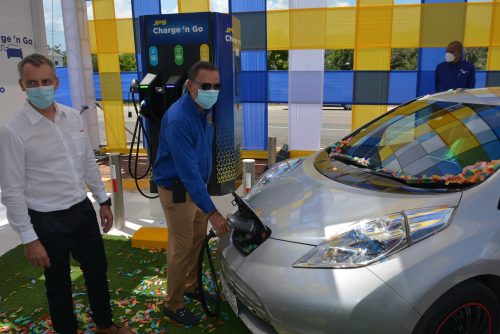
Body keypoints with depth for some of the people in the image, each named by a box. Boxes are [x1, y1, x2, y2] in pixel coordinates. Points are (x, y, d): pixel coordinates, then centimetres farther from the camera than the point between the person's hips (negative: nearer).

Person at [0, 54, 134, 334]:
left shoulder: (74, 117, 0)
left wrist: (103, 200, 12)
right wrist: (29, 238, -14)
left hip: (83, 209, 6)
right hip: (48, 220, -5)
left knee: (97, 271, 20)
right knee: (59, 284, 13)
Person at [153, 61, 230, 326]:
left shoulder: (204, 109, 1)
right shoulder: (178, 120, -29)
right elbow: (188, 172, -31)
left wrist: (206, 200, 17)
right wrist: (211, 212, -31)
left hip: (195, 185, 8)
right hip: (177, 191, -8)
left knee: (198, 240, 18)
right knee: (181, 248, 2)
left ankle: (191, 286, 39)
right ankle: (173, 305, 21)